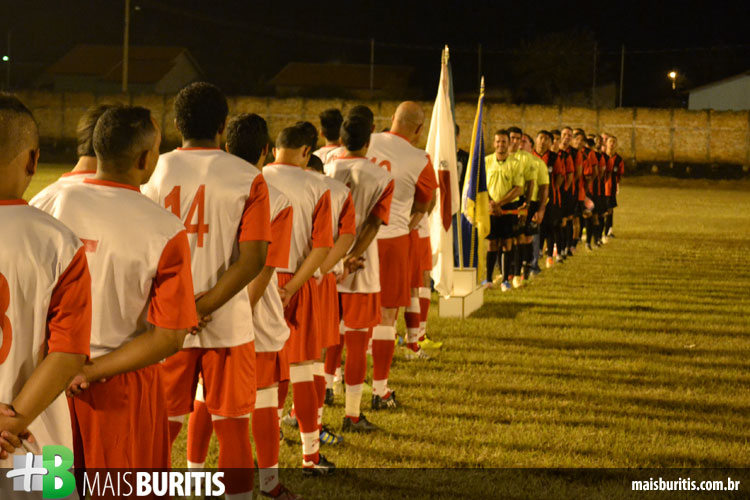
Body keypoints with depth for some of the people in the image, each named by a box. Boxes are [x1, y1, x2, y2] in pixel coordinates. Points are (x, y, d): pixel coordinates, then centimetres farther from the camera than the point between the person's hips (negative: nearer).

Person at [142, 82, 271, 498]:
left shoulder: (154, 173, -2)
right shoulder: (248, 179, -5)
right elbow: (252, 259, -13)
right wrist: (204, 307, -13)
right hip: (228, 324, -1)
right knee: (232, 429, 10)